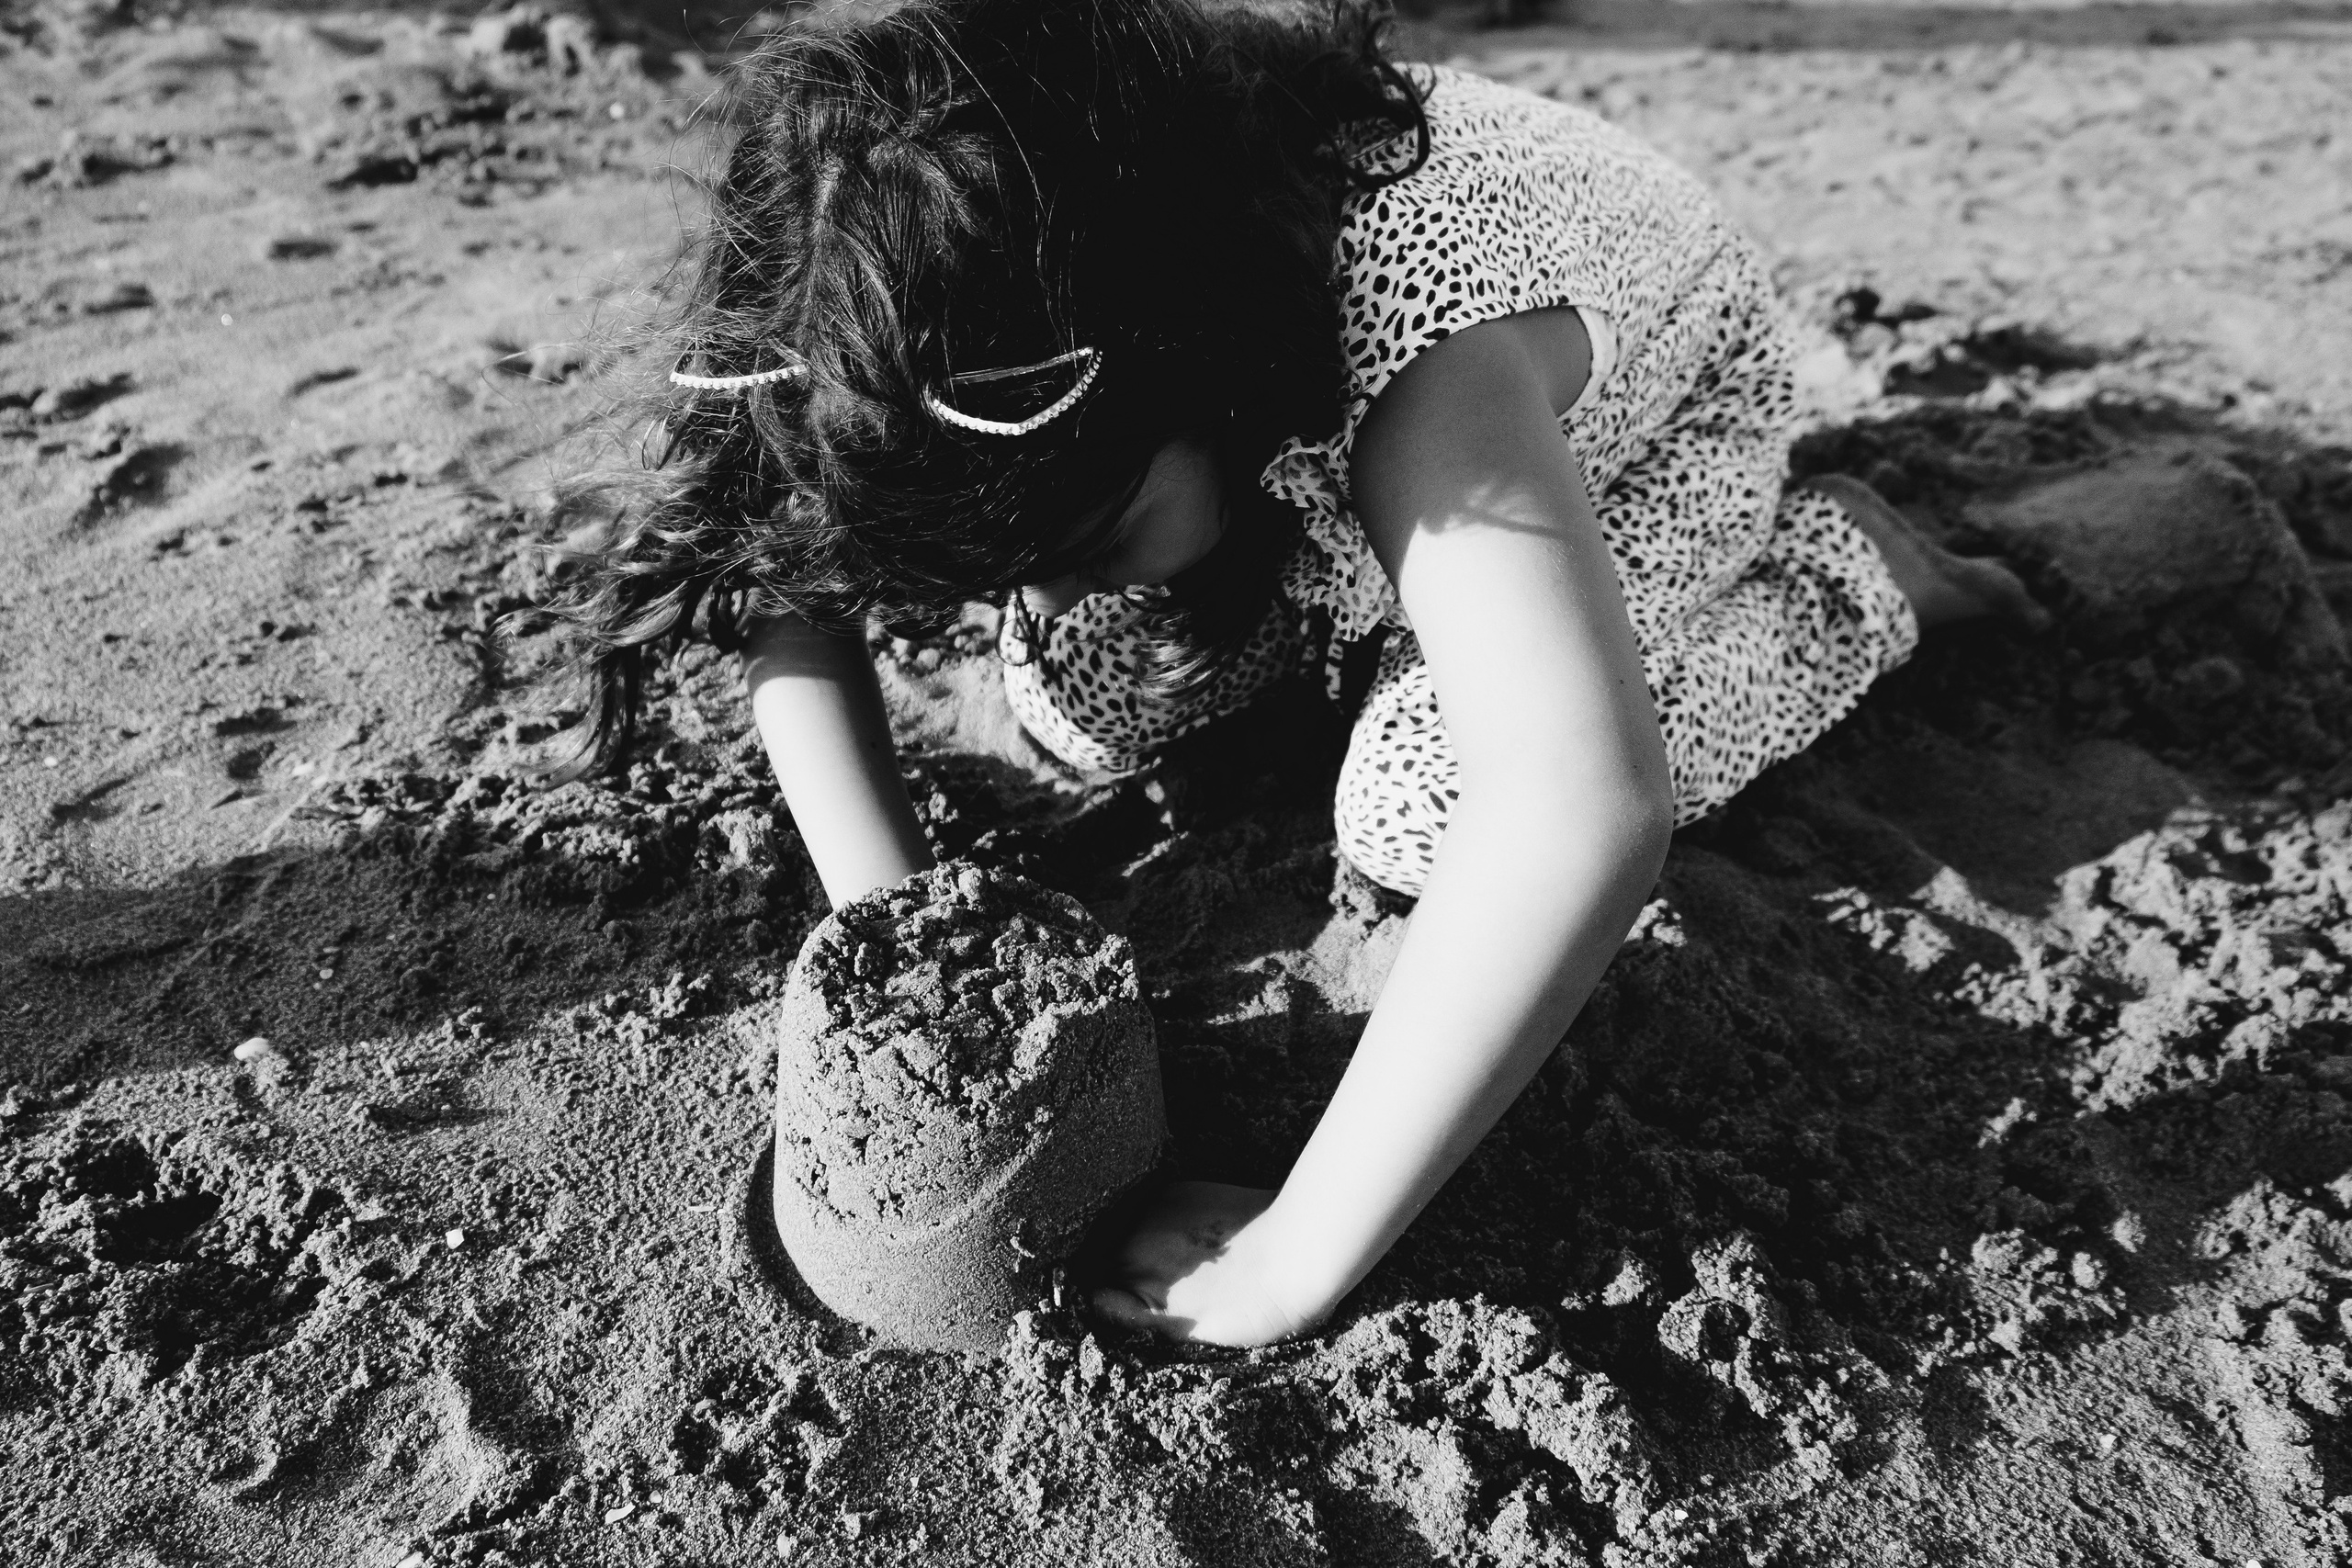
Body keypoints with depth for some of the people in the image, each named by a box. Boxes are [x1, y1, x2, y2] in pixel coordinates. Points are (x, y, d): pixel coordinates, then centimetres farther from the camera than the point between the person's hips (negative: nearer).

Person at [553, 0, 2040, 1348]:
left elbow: (1581, 811, -57)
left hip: (1651, 416, -4)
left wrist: (1291, 1256, -50)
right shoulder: (1002, 322, -29)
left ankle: (1844, 566, 2)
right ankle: (1359, 589, 20)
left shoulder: (1414, 313, -47)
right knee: (1079, 708, -11)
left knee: (1413, 816, -22)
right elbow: (787, 569, -21)